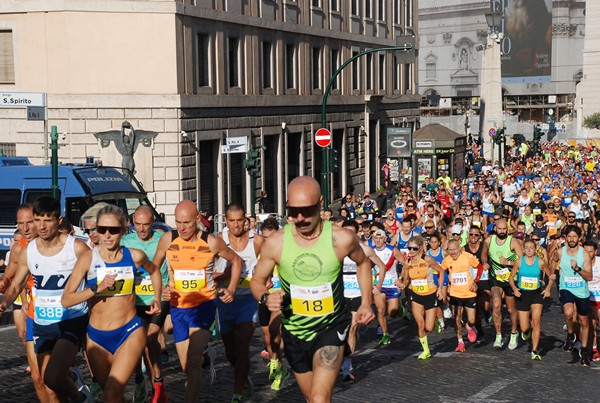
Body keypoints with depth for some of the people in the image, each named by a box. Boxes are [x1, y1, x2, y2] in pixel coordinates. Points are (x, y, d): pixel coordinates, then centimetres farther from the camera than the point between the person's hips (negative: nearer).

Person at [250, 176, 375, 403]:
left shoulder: (342, 239, -16)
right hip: (294, 332, 3)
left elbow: (362, 263, 7)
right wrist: (266, 298, -22)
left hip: (330, 329, -2)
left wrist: (366, 303, -2)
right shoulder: (276, 243, -15)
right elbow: (257, 280, 0)